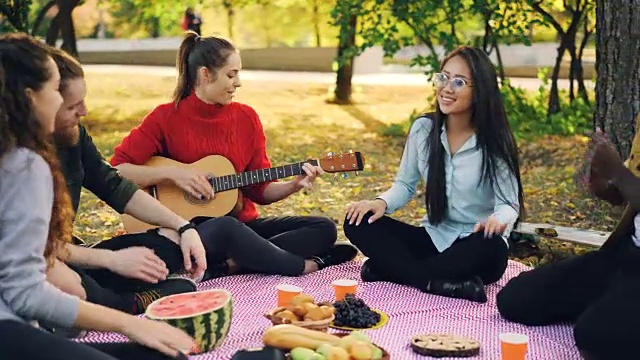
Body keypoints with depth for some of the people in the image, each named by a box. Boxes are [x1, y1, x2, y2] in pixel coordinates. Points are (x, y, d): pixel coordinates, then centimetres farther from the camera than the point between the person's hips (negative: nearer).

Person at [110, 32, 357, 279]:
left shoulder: (246, 117, 5)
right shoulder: (166, 118, -6)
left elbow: (259, 189, 8)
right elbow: (116, 171, -10)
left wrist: (294, 185, -10)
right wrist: (170, 174, -20)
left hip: (243, 224, 6)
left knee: (324, 229, -10)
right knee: (226, 228, -41)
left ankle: (229, 265, -24)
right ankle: (303, 266, -19)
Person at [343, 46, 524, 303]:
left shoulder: (495, 142, -12)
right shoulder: (423, 128, -1)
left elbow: (509, 204, -14)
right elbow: (405, 184, 7)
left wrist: (498, 219, -38)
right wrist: (382, 202, -16)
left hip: (475, 246, -3)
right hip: (434, 238, 4)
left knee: (491, 246, -40)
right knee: (358, 222, -16)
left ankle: (388, 268, -27)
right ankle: (437, 284, -31)